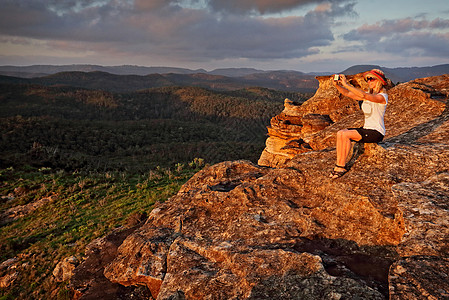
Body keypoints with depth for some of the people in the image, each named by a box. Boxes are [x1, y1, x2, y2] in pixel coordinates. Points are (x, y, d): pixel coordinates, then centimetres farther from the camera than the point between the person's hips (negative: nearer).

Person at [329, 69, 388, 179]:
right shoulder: (368, 95, 14)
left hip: (376, 132, -8)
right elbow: (348, 93, 7)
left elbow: (363, 95, -32)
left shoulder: (382, 97, -13)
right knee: (340, 133, -15)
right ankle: (338, 165, -17)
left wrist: (346, 84, -32)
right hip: (366, 129, 8)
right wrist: (337, 84, -11)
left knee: (345, 135, -24)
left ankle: (341, 167, -14)